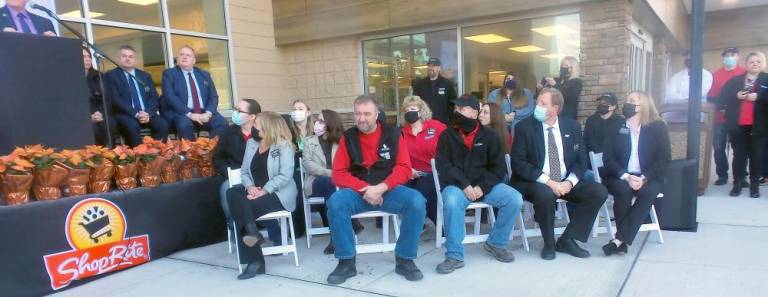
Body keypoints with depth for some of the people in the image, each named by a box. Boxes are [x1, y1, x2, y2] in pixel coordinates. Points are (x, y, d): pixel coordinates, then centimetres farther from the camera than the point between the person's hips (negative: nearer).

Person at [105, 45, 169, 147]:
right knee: (132, 126, -36)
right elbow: (115, 99, -6)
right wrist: (135, 113, -18)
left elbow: (154, 98, 11)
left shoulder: (145, 76, 20)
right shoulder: (111, 75, 7)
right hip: (124, 114, -3)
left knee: (163, 124, -27)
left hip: (146, 114, 3)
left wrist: (148, 113, -10)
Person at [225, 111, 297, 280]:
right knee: (232, 193, -23)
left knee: (243, 206, -27)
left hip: (277, 194, -6)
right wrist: (250, 186, -8)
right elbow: (244, 171, 13)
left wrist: (264, 191, -21)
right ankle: (251, 232, -24)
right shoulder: (252, 143, 16)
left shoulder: (283, 145, -4)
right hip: (255, 191, 6)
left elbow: (285, 175, -14)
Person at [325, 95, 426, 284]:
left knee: (416, 201, -28)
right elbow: (338, 174, -2)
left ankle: (404, 260, -10)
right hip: (357, 192, 1)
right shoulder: (348, 137, 2)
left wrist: (381, 188, -19)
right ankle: (346, 262, -13)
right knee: (335, 202, -30)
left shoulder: (393, 135, 1)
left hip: (389, 191, 0)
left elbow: (404, 169, -3)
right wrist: (364, 189, -17)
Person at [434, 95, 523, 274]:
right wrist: (464, 185, -19)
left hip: (485, 185, 2)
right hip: (456, 185, -2)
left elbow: (499, 168, 2)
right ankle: (454, 256, -22)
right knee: (451, 201, -35)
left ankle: (496, 243, 4)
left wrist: (482, 187, -14)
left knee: (515, 199, -20)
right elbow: (443, 166, -6)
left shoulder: (489, 135, 7)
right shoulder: (447, 136, 4)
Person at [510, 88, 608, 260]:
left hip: (566, 182, 5)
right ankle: (549, 243, -10)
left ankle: (567, 240, -4)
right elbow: (518, 163, -13)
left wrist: (569, 182, -13)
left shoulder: (572, 127, 6)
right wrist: (548, 181, -22)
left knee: (599, 192, -15)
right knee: (545, 194, -36)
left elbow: (580, 160, 7)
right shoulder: (524, 127, -6)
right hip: (536, 182, -4)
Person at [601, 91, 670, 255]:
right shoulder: (615, 127, 5)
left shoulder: (658, 127, 2)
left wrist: (644, 178, -17)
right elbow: (608, 158, -1)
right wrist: (626, 176, -18)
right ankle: (623, 239, -21)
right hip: (619, 176, 0)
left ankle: (620, 239, -30)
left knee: (648, 193, -32)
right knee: (623, 190, -32)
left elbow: (664, 159, -3)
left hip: (648, 177, 0)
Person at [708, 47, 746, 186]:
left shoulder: (744, 73, 0)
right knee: (718, 147, 2)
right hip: (720, 117, 2)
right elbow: (710, 96, 7)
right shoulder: (716, 75, 8)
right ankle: (722, 175, 13)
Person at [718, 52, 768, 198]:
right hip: (738, 125, 1)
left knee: (756, 155, 3)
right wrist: (736, 96, -11)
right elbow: (721, 98, 4)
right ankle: (737, 184, 12)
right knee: (739, 154, 5)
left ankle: (755, 185, 11)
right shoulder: (735, 80, 10)